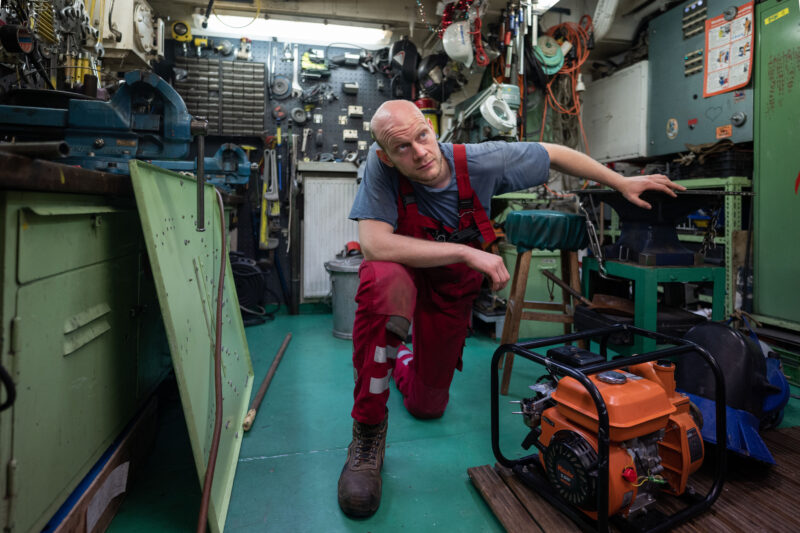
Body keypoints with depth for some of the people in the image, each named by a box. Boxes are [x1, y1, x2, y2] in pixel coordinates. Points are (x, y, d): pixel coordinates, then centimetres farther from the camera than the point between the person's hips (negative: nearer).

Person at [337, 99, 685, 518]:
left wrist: (622, 183, -1)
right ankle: (368, 429, -22)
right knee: (384, 281, -42)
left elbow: (553, 154, -6)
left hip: (453, 289, 3)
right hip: (405, 274, -2)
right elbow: (375, 244, -38)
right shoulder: (381, 166, -27)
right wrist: (466, 252, -38)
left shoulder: (479, 162, -22)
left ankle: (403, 363, 50)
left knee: (427, 407, 10)